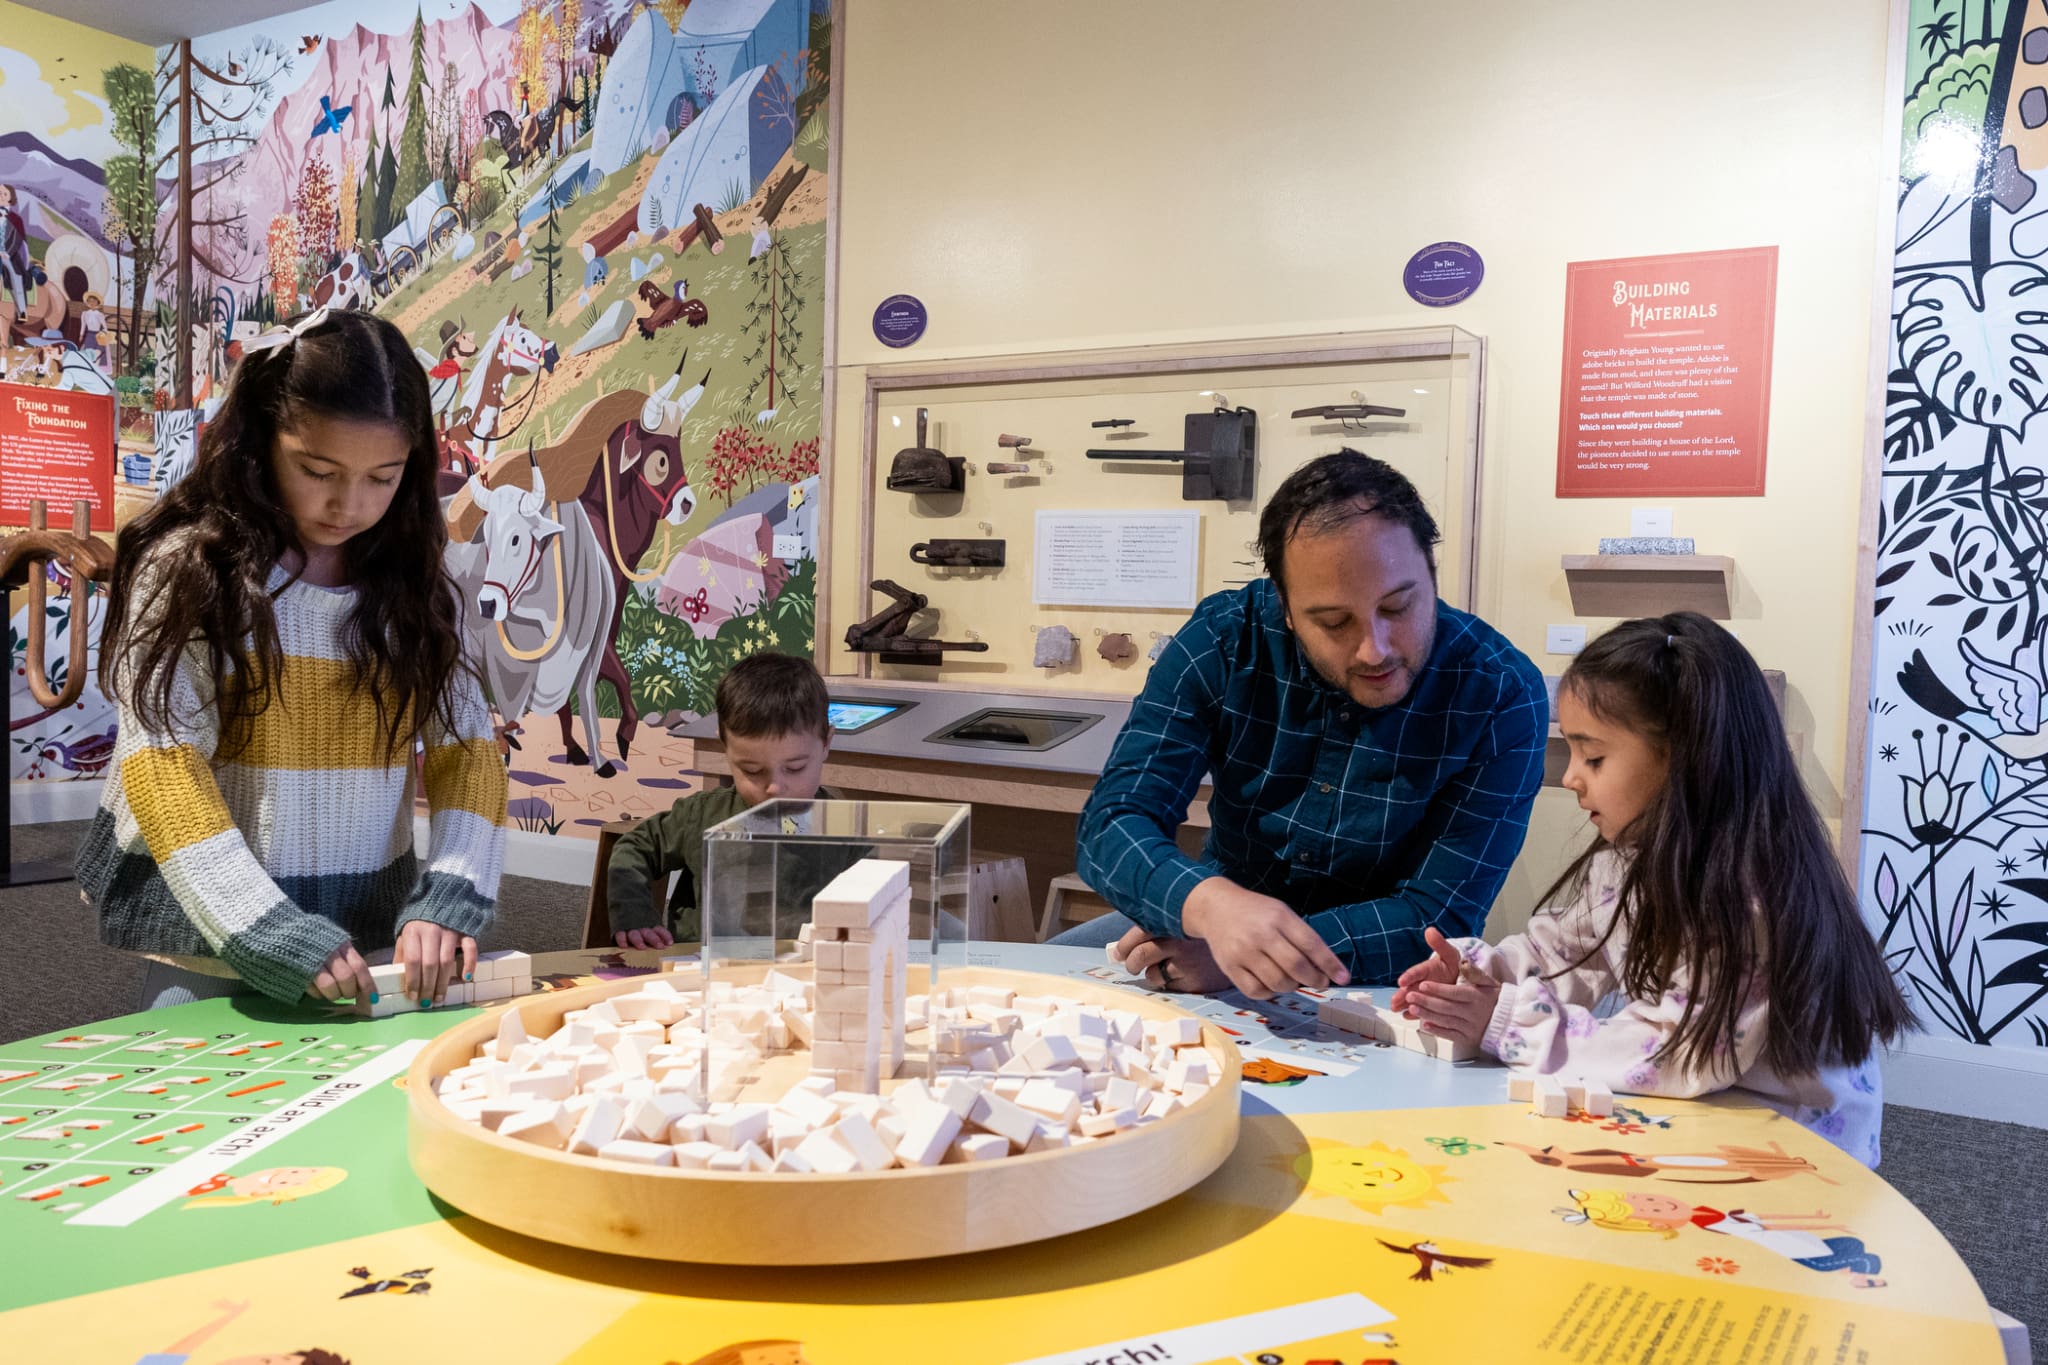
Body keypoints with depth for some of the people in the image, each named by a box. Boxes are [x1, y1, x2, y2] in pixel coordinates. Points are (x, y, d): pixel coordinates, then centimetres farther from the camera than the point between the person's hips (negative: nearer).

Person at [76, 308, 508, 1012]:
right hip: (209, 949, -3)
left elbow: (466, 747, 0)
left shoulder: (414, 585, 2)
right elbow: (163, 770, -14)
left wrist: (446, 902, -17)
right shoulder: (185, 571, -8)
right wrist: (276, 937, -23)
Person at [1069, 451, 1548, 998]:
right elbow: (1113, 823, -19)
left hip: (1380, 978, -2)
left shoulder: (1503, 698, -18)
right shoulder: (1222, 639, -14)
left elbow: (1441, 915, -18)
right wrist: (1208, 905, -42)